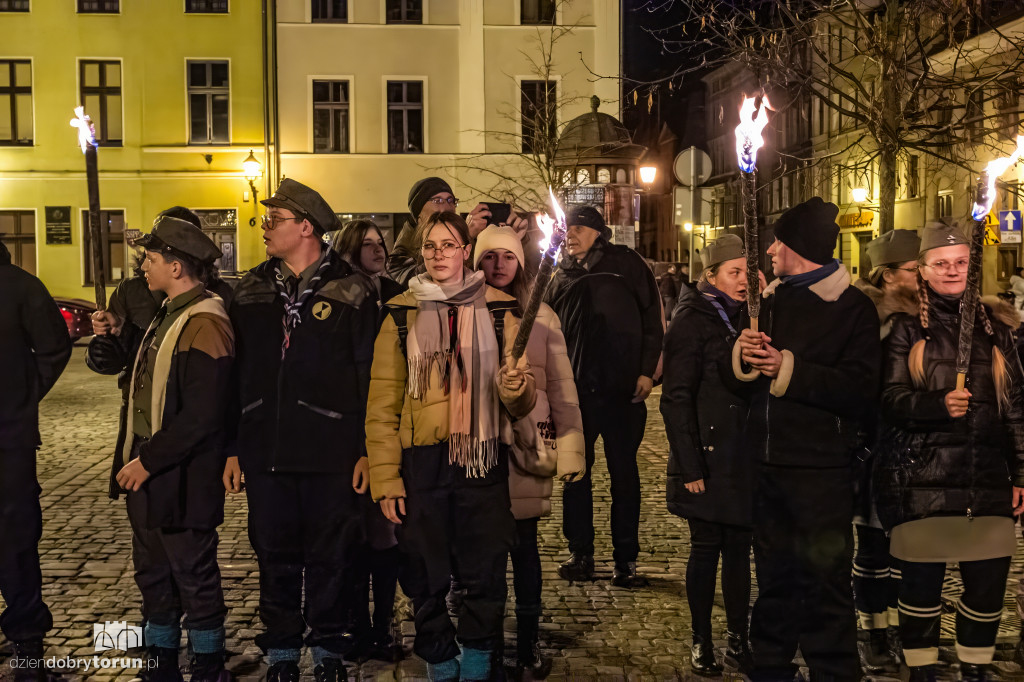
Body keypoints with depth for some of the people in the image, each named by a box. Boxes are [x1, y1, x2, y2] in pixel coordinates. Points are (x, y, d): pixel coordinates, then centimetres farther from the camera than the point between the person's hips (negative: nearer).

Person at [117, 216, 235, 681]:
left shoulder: (204, 325, -19)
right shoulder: (167, 315, 13)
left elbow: (200, 416, -25)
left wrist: (149, 461, -20)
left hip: (181, 480, -9)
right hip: (146, 472, 9)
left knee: (194, 577, 5)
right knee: (152, 574, 18)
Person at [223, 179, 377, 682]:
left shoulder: (349, 290, -3)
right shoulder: (251, 291, 9)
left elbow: (369, 373, -4)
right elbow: (236, 374, 10)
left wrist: (366, 448, -7)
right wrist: (232, 447, 7)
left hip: (331, 452, -3)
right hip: (265, 451, 4)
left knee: (330, 557, 8)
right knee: (275, 555, 12)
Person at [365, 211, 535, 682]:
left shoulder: (498, 311, 6)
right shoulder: (401, 314, 5)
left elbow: (521, 404, 7)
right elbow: (383, 403, 2)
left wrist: (517, 389, -18)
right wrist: (385, 478, -5)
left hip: (483, 460, 0)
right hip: (422, 463, 0)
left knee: (485, 575, 3)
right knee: (427, 578, 7)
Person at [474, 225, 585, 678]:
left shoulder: (541, 317, 5)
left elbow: (561, 387, 4)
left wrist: (570, 450, -1)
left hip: (527, 444, 0)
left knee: (524, 544, 5)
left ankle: (528, 644, 19)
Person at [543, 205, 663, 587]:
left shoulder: (627, 265, 3)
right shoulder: (562, 276, 13)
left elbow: (652, 319, 0)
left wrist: (647, 370, -8)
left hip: (623, 388, -3)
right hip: (575, 388, 4)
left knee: (624, 473, 5)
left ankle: (626, 559, 13)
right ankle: (580, 554, 18)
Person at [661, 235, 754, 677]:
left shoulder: (744, 318, 12)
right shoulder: (692, 321, -7)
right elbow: (676, 399, -10)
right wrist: (690, 466, -15)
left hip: (745, 456, 5)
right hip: (710, 458, -5)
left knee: (739, 546, 8)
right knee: (707, 547, 3)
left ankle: (737, 638, 18)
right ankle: (701, 641, 17)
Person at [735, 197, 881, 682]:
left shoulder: (852, 308, -6)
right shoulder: (770, 300, 15)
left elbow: (860, 390, -18)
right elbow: (738, 381, 16)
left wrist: (789, 370, -20)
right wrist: (743, 353, -6)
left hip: (821, 469, -6)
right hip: (768, 463, 7)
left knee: (825, 582, -1)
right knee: (774, 578, 17)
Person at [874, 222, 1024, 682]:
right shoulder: (906, 327, 4)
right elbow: (891, 398, -2)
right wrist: (939, 404, -21)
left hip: (986, 477, 3)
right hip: (921, 477, -3)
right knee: (922, 581, 1)